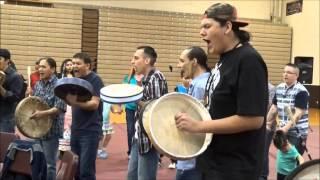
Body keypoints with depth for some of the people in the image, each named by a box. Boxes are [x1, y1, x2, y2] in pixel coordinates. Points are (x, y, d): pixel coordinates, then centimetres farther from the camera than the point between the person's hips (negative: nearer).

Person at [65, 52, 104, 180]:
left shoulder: (95, 80, -10)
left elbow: (94, 104, -19)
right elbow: (73, 101, 14)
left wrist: (76, 102, -33)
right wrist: (66, 97, -6)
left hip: (90, 131, -7)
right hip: (75, 130, 7)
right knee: (75, 168, 13)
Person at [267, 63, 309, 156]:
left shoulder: (301, 91, -14)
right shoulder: (279, 88, 7)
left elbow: (298, 114, -21)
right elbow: (274, 108, 15)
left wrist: (286, 128, -28)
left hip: (297, 134, -6)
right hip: (283, 131, 7)